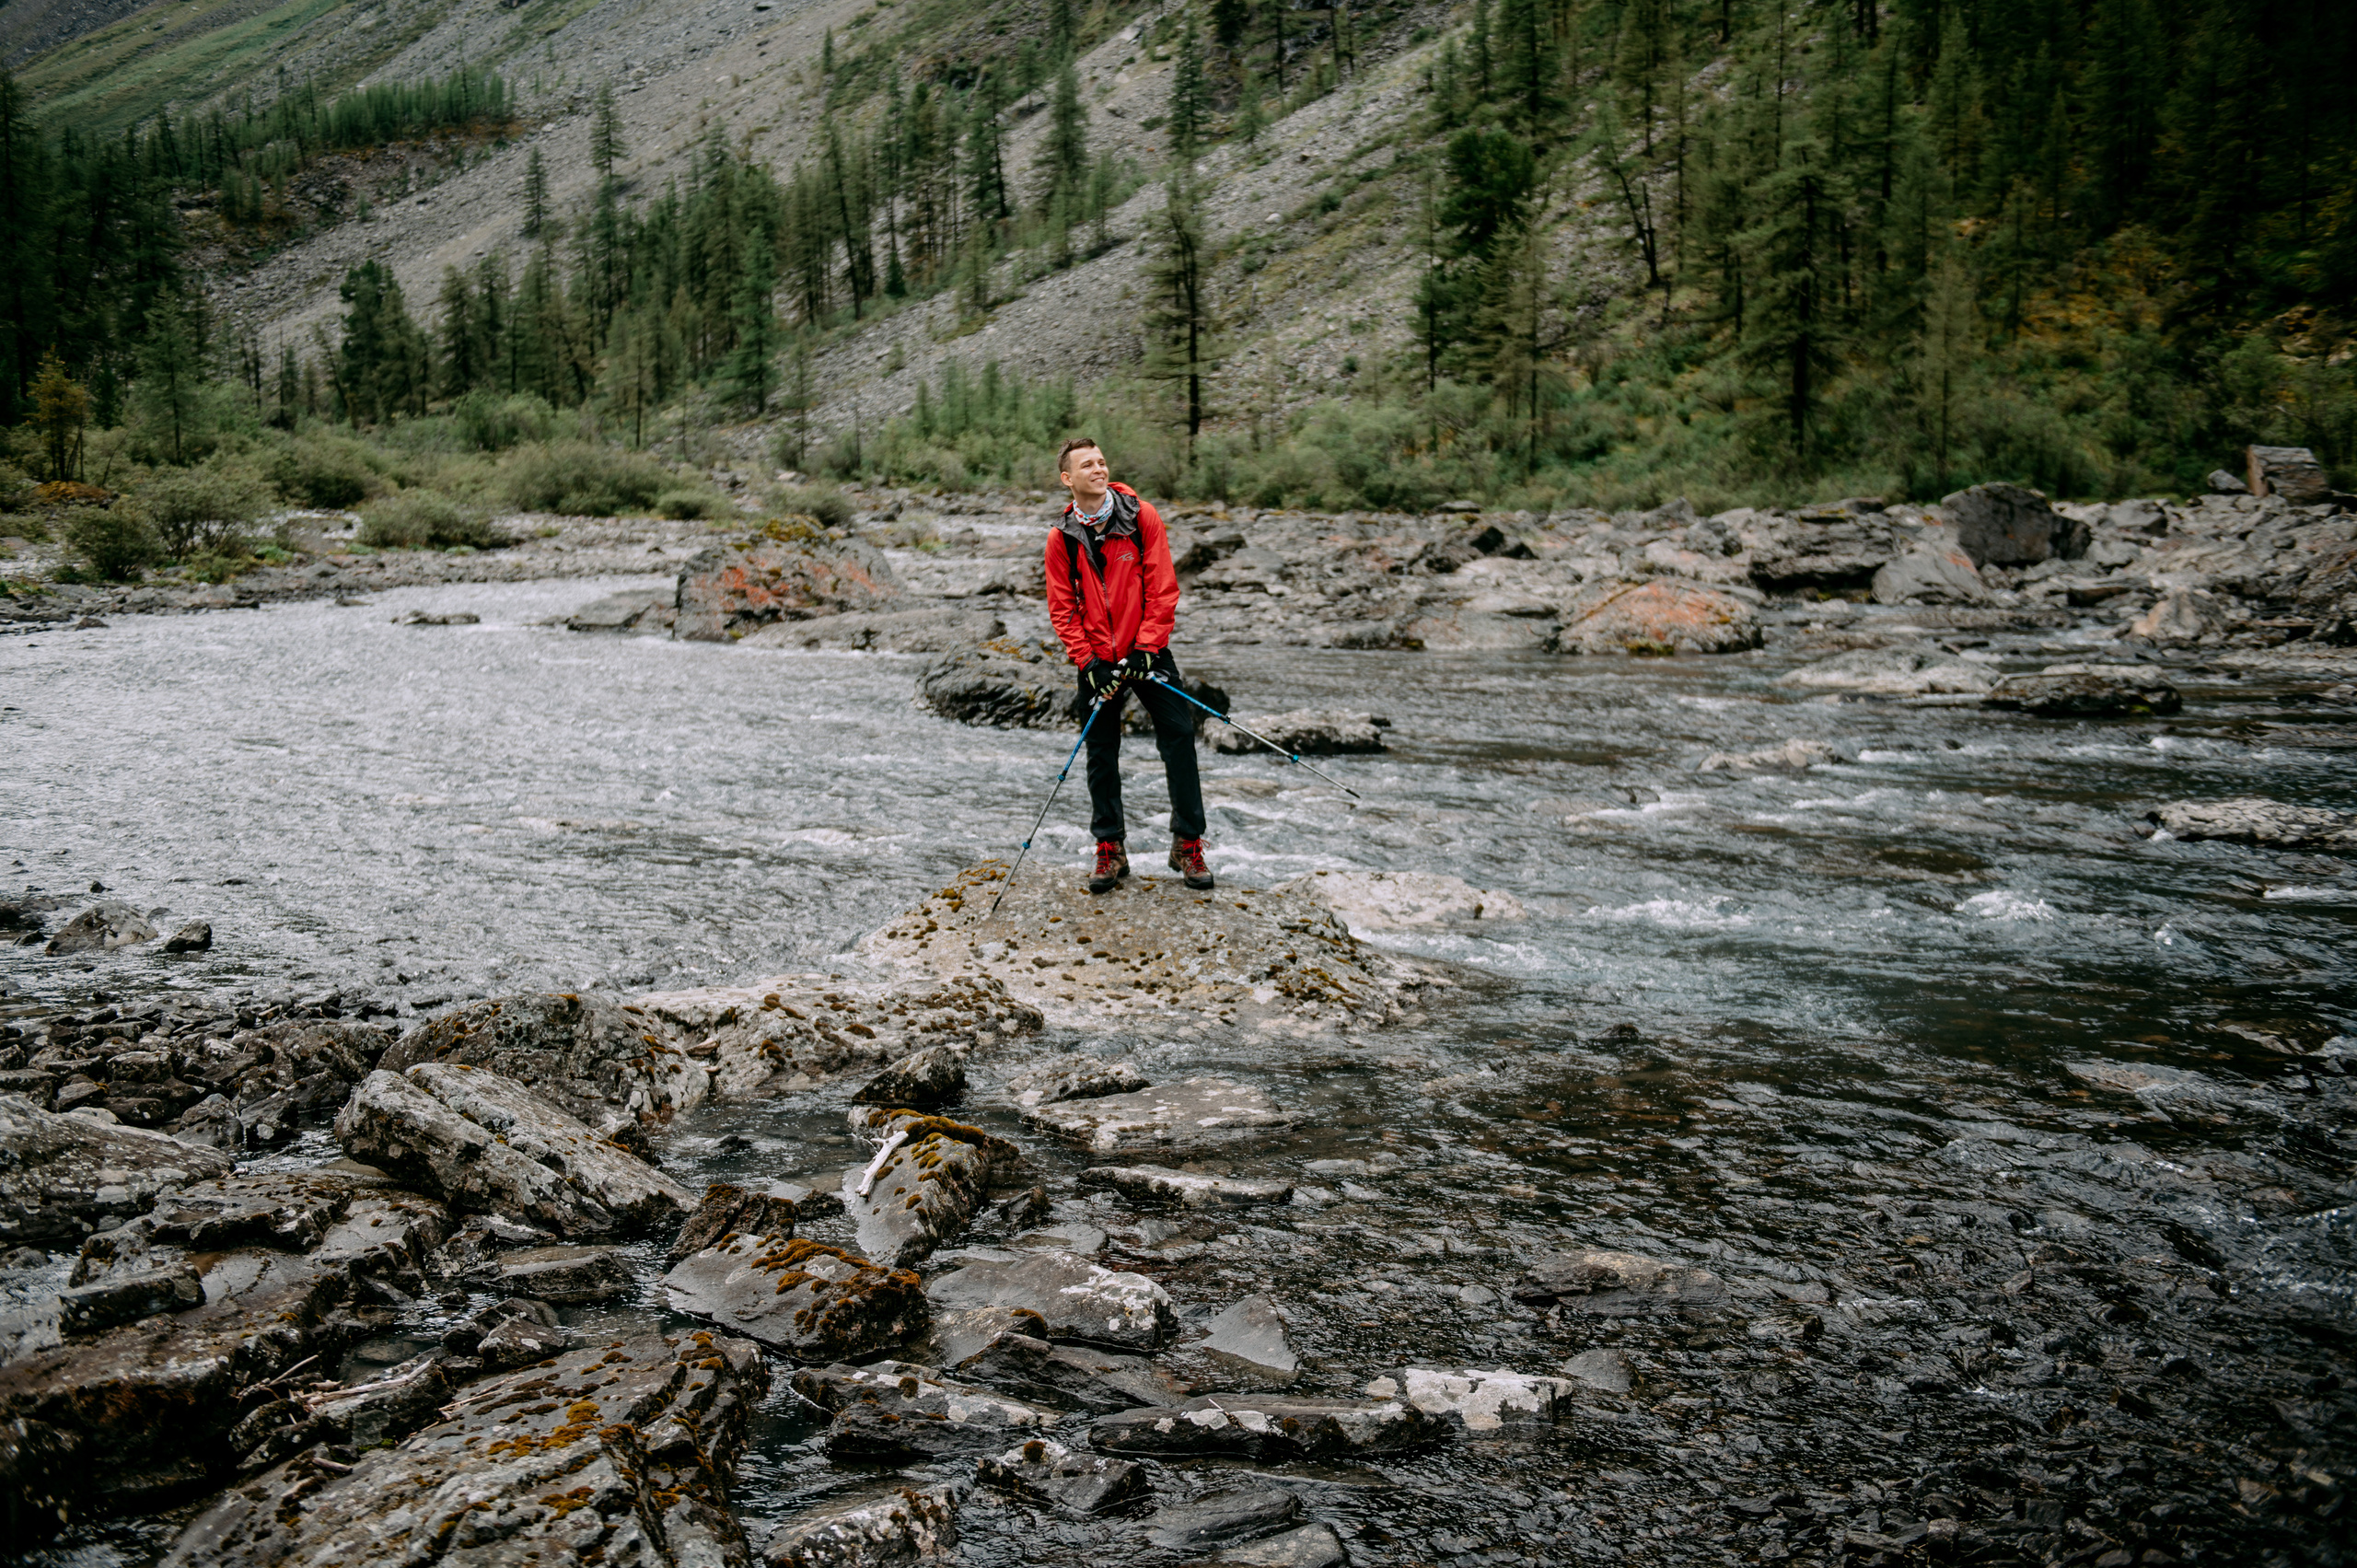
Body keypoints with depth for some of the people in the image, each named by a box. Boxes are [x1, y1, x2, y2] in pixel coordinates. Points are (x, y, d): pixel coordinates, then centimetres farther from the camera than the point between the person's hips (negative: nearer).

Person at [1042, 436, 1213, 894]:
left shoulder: (1142, 517, -5)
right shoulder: (1061, 537, -2)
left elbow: (1163, 587, -6)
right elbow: (1062, 608, 1)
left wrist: (1146, 648, -13)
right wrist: (1088, 661, -10)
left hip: (1147, 653, -1)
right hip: (1096, 662, 1)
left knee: (1179, 737, -5)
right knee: (1101, 754, 6)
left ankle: (1187, 844, 6)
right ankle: (1109, 849, 19)